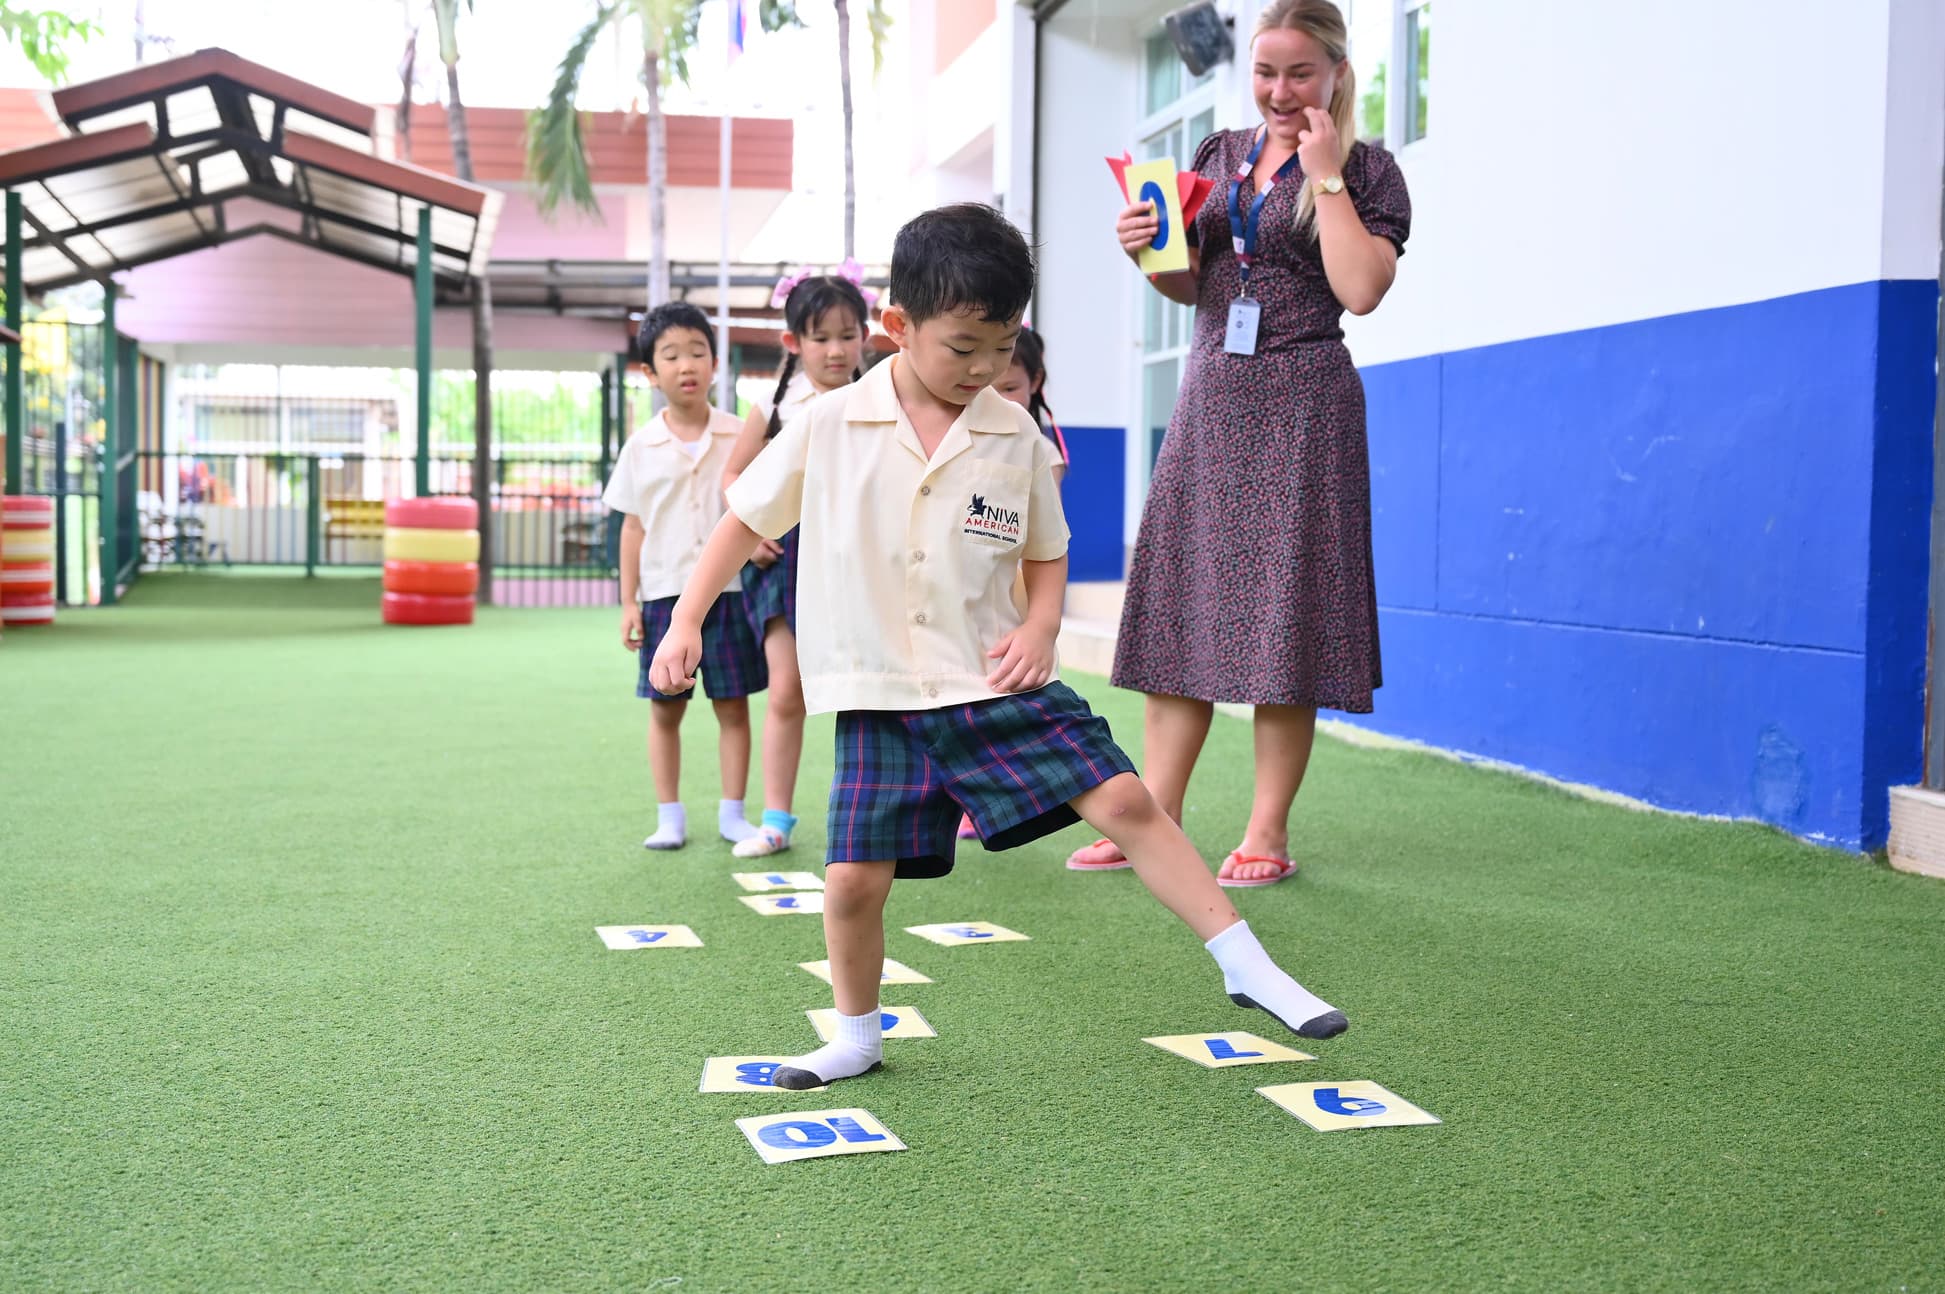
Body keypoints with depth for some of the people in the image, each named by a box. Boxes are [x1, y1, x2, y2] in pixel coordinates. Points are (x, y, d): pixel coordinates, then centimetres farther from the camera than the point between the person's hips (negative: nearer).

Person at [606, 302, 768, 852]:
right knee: (665, 708, 6)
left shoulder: (738, 437, 0)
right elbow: (634, 527, 6)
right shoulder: (641, 447, 2)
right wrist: (629, 601, 4)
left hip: (727, 589, -1)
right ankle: (669, 817, 17)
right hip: (664, 593, 1)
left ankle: (732, 813, 14)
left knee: (733, 704, 3)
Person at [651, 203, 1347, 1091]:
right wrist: (686, 620, 3)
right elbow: (746, 520, 8)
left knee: (1125, 799, -11)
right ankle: (856, 1039, 24)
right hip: (880, 697, 0)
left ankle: (1247, 968, -1)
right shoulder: (827, 427, -4)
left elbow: (1046, 552, 13)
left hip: (995, 684, 1)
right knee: (853, 880, -3)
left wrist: (1040, 626, -6)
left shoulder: (1017, 437, 0)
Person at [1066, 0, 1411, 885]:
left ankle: (1267, 835, 4)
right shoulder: (1218, 155, 15)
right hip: (1211, 392, 5)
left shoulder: (1368, 171, 1)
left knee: (1282, 615, -4)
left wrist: (1325, 177, -10)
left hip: (1301, 404, -5)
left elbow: (1360, 289, -14)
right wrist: (1144, 250, -3)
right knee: (1181, 606, 4)